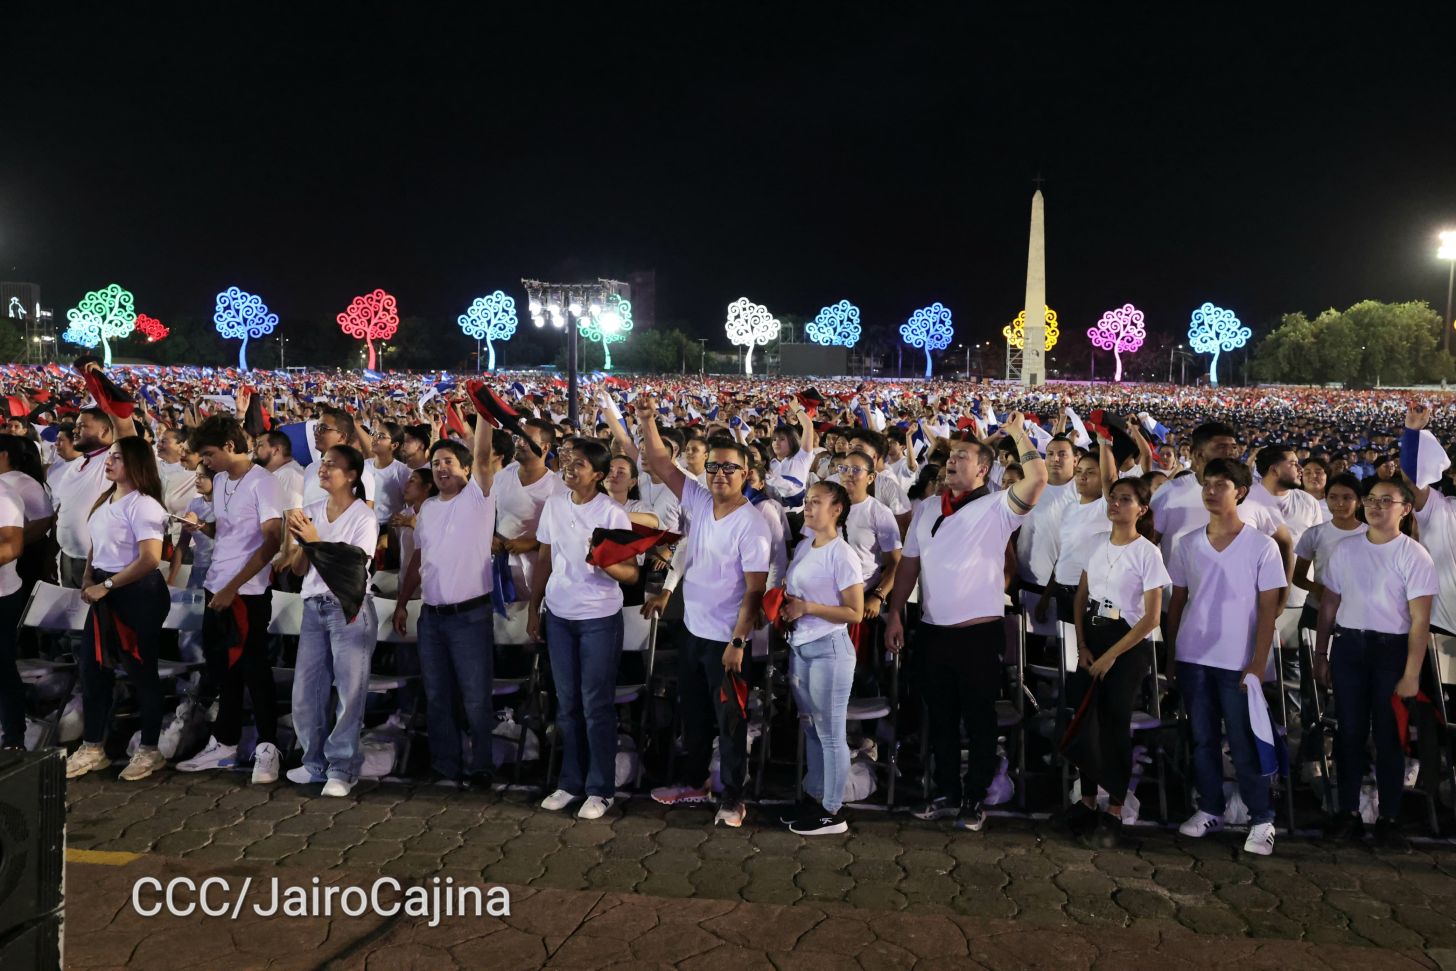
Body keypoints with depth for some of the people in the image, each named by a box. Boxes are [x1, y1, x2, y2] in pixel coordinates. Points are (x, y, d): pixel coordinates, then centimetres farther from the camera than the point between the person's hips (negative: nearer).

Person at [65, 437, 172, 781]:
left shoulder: (143, 505, -16)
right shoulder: (105, 501, 11)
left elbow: (150, 559, -24)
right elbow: (97, 546, 20)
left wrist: (106, 586, -17)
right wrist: (88, 580, 3)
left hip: (138, 594, -9)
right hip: (105, 592, 9)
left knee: (141, 671, 2)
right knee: (91, 666, 11)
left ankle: (149, 750, 16)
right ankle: (92, 748, 23)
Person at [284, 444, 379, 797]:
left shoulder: (364, 517, -6)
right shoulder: (311, 513, 8)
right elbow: (300, 569, 9)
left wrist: (315, 540, -19)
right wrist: (302, 542, -10)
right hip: (314, 608, 6)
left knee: (349, 692, -2)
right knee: (305, 691, 8)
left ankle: (342, 768, 7)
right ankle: (316, 762, 22)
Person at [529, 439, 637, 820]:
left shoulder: (613, 514, -12)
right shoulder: (553, 505, 3)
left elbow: (631, 573, -12)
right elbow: (544, 559, 12)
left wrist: (605, 563, -33)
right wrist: (534, 608, 12)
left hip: (599, 619, -5)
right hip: (558, 616, 5)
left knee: (596, 706, 2)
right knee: (566, 703, 13)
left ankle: (600, 789, 14)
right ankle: (570, 781, 26)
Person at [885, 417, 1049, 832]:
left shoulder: (997, 507, -6)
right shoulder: (926, 509, 11)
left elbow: (1037, 479, -24)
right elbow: (908, 563, 12)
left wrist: (1018, 434, -16)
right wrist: (895, 614, 6)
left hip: (980, 631, -5)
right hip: (932, 630, 5)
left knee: (979, 719, 6)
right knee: (940, 718, 14)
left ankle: (975, 799, 18)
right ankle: (948, 793, 27)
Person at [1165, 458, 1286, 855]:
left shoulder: (1262, 546, -4)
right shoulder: (1186, 544, 5)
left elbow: (1268, 609, -5)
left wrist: (1258, 665, -11)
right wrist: (1170, 654, 7)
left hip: (1238, 662, -3)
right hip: (1192, 658, 4)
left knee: (1244, 746, 1)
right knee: (1202, 740, 11)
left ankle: (1262, 820, 14)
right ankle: (1209, 810, 23)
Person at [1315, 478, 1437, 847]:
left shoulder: (1415, 555, -7)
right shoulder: (1344, 550, 5)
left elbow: (1420, 621, -10)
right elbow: (1329, 604, 10)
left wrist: (1411, 675, -13)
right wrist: (1321, 654, 8)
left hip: (1392, 650, -3)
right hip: (1348, 647, 3)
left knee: (1388, 735, 5)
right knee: (1350, 731, 7)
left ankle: (1389, 818, 18)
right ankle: (1349, 811, 17)